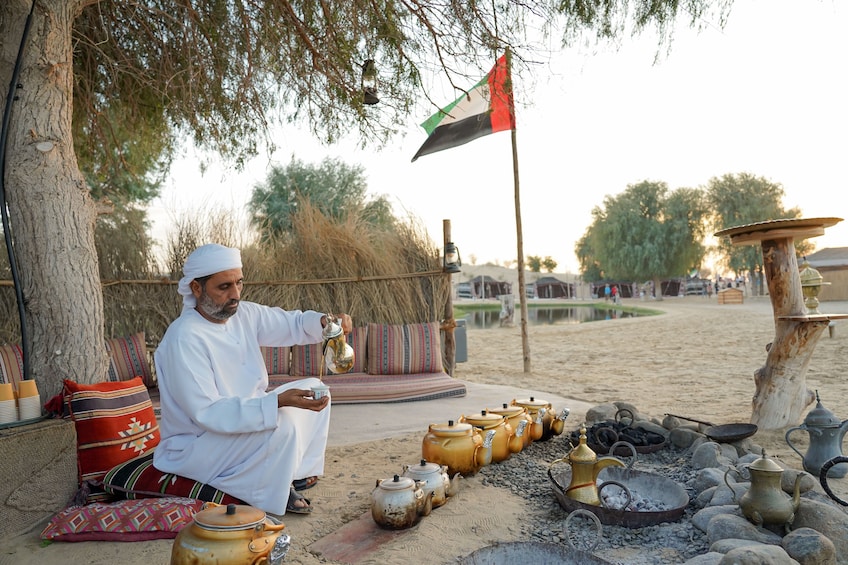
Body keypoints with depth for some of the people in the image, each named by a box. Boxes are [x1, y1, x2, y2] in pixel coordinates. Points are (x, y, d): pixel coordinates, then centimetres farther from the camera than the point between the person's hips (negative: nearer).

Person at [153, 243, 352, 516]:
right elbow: (208, 412, -31)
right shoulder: (184, 339, -27)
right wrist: (278, 402, -40)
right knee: (282, 425, -30)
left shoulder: (243, 314, -5)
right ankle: (273, 495, -5)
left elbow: (292, 324, 5)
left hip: (242, 417, 9)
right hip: (193, 446, -8)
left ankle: (296, 471, 10)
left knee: (313, 387, 5)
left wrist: (325, 321, -18)